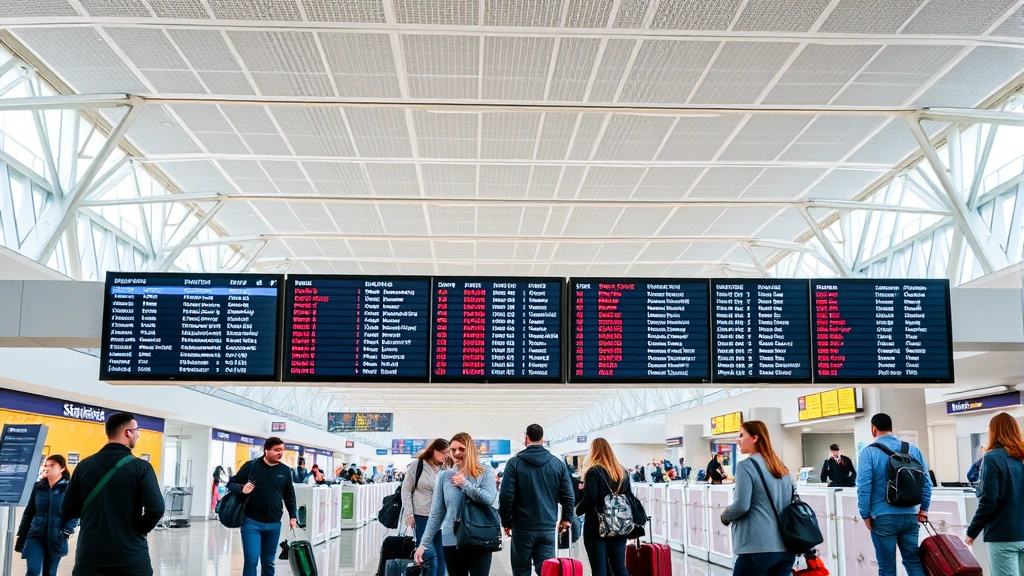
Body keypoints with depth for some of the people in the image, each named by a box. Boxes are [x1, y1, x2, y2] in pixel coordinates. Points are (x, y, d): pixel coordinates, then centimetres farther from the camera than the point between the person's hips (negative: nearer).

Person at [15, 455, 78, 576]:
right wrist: (21, 536, 7)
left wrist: (66, 532, -21)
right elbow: (28, 513, 10)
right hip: (36, 537, 2)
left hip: (55, 540, -1)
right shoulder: (38, 486, 5)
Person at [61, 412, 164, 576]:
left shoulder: (85, 466, 2)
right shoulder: (140, 467, -8)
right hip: (131, 556, -3)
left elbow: (67, 510, 5)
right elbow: (156, 509, -16)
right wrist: (139, 530, 2)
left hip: (90, 556, 3)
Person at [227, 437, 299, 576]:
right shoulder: (251, 466, -4)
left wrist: (292, 516, 10)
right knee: (251, 560, -10)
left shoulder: (285, 471, 6)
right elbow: (231, 483, 1)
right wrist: (241, 488, -20)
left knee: (268, 562, 12)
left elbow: (289, 495, 16)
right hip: (251, 522, -4)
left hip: (274, 524, 4)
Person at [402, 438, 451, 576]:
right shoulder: (417, 465, -4)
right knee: (429, 556, -7)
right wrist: (409, 515, -8)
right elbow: (406, 491, -2)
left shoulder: (445, 469, 6)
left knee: (441, 557, 7)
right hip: (422, 517, -4)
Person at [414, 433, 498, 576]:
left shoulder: (486, 472, 1)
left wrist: (464, 484, -10)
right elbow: (436, 514, 7)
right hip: (452, 541, 2)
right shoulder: (444, 476, 4)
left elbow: (488, 499, -16)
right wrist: (424, 543, 4)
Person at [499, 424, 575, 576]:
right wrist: (566, 519, 16)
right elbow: (568, 496, 2)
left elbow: (506, 496, -9)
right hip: (548, 527, 2)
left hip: (522, 527, -2)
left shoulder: (515, 463, -5)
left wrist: (506, 521, 3)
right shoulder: (558, 464, 3)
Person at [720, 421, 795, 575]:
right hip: (786, 547, 7)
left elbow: (741, 505, -15)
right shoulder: (783, 468, 14)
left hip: (757, 548, -7)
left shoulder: (746, 466, -9)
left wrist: (725, 517, 3)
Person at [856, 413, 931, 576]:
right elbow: (926, 481, 7)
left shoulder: (869, 452, -7)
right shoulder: (913, 449, 6)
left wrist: (865, 515, -3)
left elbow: (864, 487, -11)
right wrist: (924, 508, 14)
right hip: (910, 516, 4)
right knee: (914, 561, 14)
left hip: (883, 518, -4)